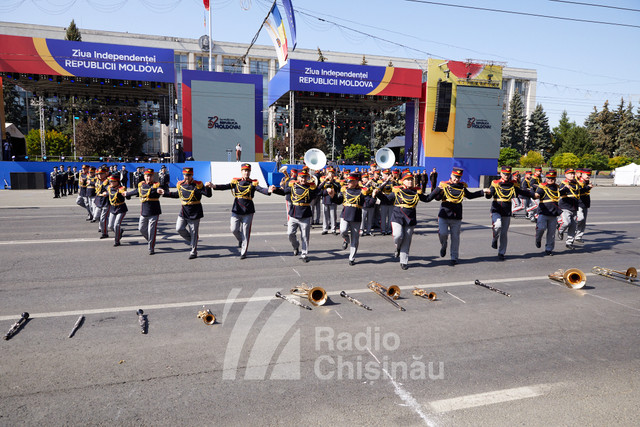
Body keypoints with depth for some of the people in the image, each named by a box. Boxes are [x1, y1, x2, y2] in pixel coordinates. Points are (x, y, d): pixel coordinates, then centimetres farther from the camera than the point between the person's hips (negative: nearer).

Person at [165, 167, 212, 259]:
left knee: (193, 232, 3)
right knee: (179, 229, -1)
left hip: (194, 213, -5)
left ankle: (193, 252, 15)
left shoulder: (198, 185, -10)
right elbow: (176, 194, 22)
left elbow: (208, 195, -15)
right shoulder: (180, 185, 4)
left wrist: (207, 187, -33)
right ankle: (191, 241, 25)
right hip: (183, 212, 5)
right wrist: (164, 193, 18)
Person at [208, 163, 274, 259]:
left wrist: (268, 190, -38)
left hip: (248, 212, -1)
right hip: (236, 210, 2)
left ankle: (243, 253, 14)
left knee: (245, 232, 2)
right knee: (234, 229, -1)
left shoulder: (253, 183, -1)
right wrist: (214, 186, -22)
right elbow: (226, 186, -6)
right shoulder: (236, 182, 4)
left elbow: (261, 189, -15)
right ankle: (240, 240, 34)